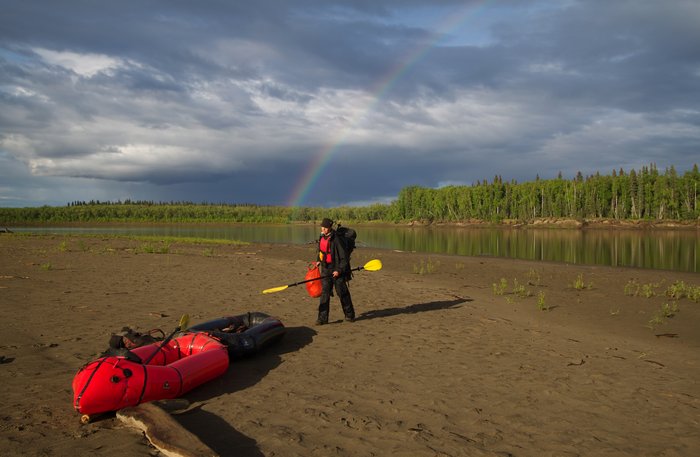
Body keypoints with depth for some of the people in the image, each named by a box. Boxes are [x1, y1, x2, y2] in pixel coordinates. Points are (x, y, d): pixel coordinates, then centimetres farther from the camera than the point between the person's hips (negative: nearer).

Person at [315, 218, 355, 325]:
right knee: (324, 293, 1)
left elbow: (344, 257, -17)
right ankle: (323, 318, 3)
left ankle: (349, 315, 21)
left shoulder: (336, 239, -18)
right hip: (325, 269, 6)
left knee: (342, 293, 4)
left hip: (337, 270, -6)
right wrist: (319, 261, 15)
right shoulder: (321, 238, 6)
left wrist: (339, 270, -20)